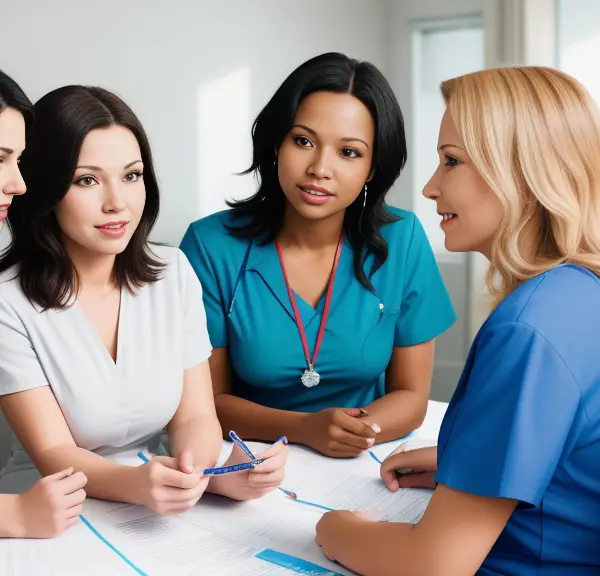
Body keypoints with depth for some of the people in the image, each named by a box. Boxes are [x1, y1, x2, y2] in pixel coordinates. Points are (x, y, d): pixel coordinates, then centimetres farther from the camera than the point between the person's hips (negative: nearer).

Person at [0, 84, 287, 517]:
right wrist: (136, 484, -36)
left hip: (161, 514, 4)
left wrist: (215, 472, -26)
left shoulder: (175, 274, -1)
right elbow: (53, 454, -16)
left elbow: (194, 416, -3)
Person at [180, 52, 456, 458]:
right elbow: (206, 401, -4)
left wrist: (356, 434, -20)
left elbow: (411, 395, 0)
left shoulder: (402, 241, -7)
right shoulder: (213, 246, -10)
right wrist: (305, 429, -19)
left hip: (366, 468, 1)